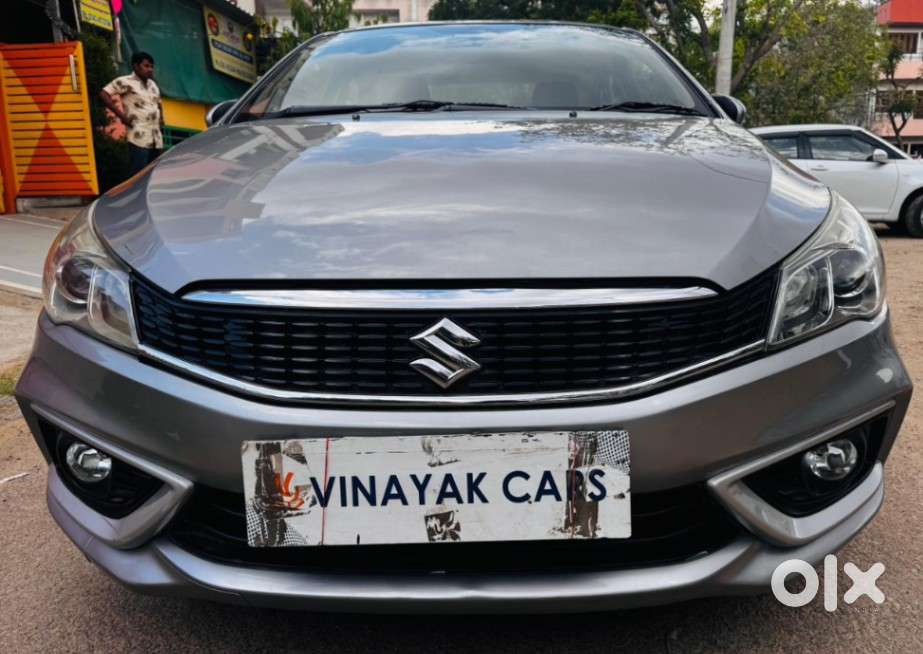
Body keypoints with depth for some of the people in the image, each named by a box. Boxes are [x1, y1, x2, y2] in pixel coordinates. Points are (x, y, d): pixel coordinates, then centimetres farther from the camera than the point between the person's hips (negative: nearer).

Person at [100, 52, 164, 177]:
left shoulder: (153, 84, 18)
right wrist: (122, 115, -12)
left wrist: (161, 120, 16)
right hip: (139, 138, -7)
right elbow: (103, 94, -10)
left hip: (156, 138, 7)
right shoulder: (125, 82, -4)